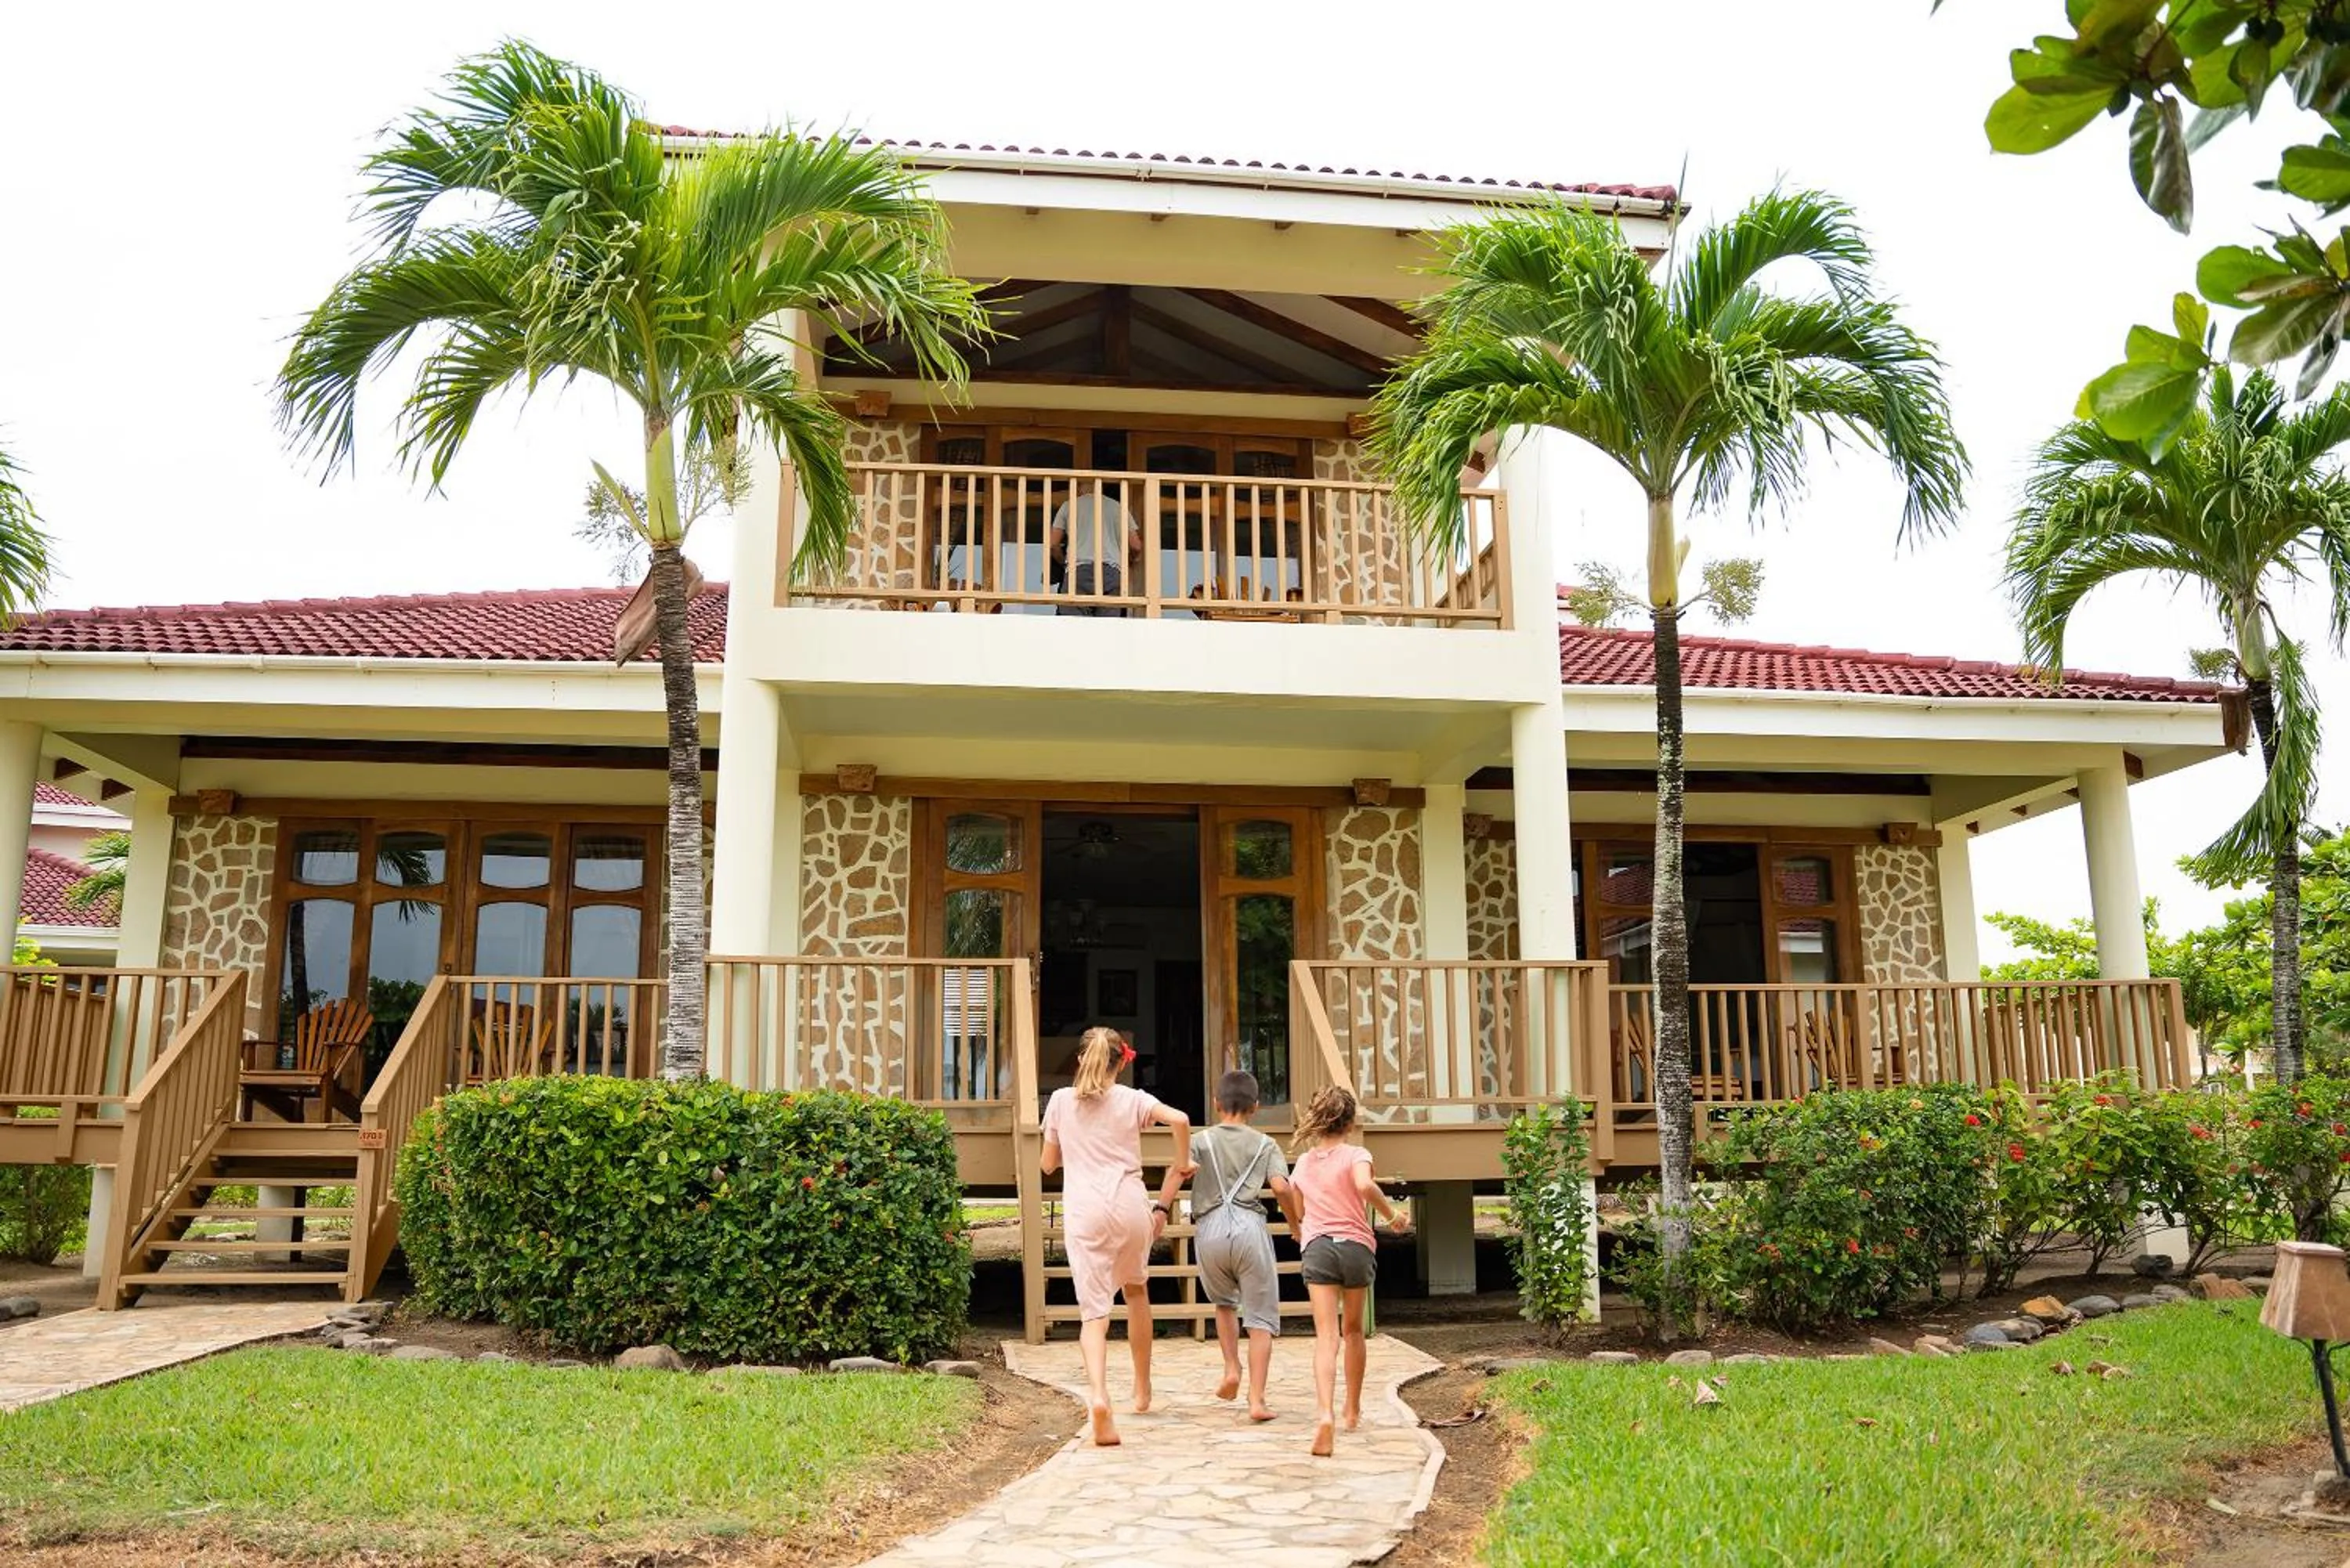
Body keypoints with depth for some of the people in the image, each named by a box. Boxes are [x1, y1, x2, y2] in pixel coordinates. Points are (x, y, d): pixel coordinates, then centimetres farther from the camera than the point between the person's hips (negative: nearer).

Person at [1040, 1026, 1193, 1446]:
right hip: (1130, 1206, 1)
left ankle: (1098, 1395, -29)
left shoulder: (1061, 1101, 10)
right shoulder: (1132, 1099, 7)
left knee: (1093, 1310, -4)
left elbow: (1048, 1164, 17)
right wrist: (1182, 1164, 6)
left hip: (1084, 1211, -1)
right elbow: (1180, 1119, -9)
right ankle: (1142, 1390, 33)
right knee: (1136, 1289, 25)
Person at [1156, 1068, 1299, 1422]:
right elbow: (1281, 1187, -1)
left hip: (1210, 1229, 1)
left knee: (1224, 1303, 28)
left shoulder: (1201, 1139, 16)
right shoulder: (1265, 1144, 16)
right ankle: (1257, 1399, -5)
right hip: (1249, 1227, -1)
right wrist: (1296, 1222, 14)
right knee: (1260, 1317, 5)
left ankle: (1231, 1370, 14)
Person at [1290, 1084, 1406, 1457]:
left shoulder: (1303, 1163, 13)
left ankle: (1324, 1412, -31)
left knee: (1326, 1335, -9)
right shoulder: (1355, 1154, -1)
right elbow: (1365, 1186, -22)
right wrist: (1391, 1213, -8)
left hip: (1316, 1247, 1)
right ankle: (1353, 1409, 34)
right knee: (1353, 1330, 19)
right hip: (1356, 1246, -1)